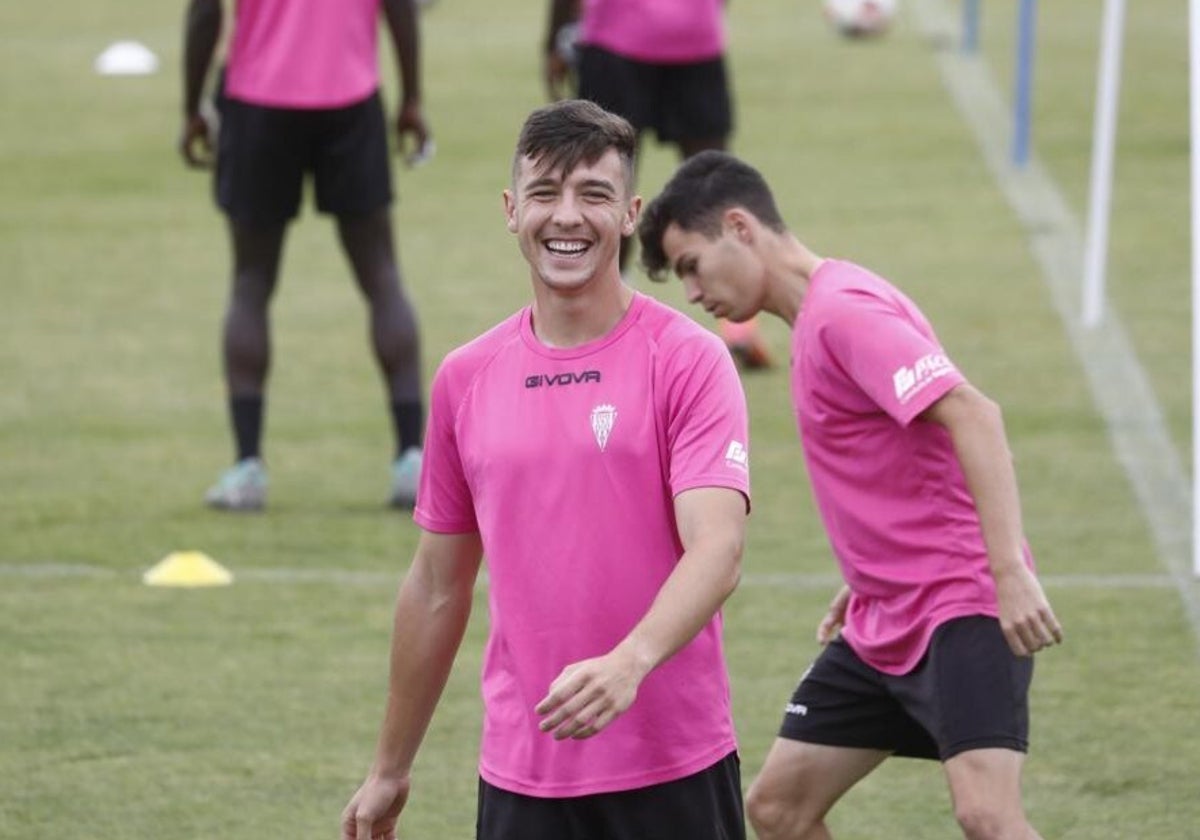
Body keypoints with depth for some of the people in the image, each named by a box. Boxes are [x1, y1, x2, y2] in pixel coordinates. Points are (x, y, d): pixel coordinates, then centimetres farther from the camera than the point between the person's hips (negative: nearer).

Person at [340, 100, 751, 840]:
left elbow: (717, 547, -18)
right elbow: (438, 586, 17)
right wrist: (391, 770, 20)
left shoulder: (687, 360, -5)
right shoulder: (466, 379, 8)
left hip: (673, 777, -3)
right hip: (522, 779, 3)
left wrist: (630, 663, -35)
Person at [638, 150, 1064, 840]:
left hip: (960, 609, -10)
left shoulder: (843, 310, -16)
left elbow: (972, 415, -26)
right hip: (885, 622, 10)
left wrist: (1011, 571, -33)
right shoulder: (817, 317, 14)